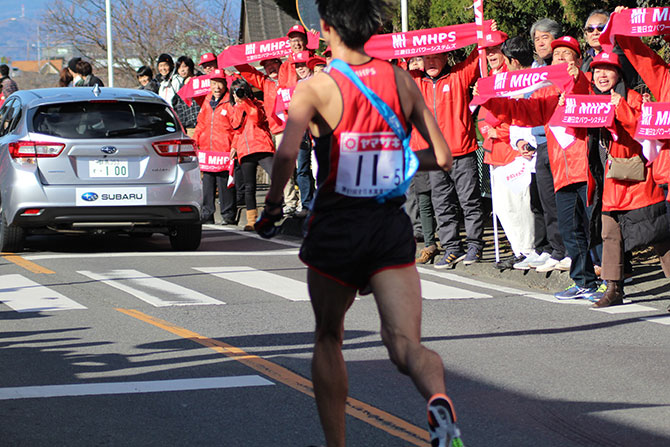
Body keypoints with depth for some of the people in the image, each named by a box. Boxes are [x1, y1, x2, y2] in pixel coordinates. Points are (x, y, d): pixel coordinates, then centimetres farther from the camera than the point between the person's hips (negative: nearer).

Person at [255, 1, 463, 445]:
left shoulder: (315, 88, -8)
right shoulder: (401, 81, 4)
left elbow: (287, 153, -24)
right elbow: (442, 157, 6)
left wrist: (273, 204, -7)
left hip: (336, 229, -2)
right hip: (393, 226, 2)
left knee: (328, 339, 21)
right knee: (406, 343, -5)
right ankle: (438, 398, -38)